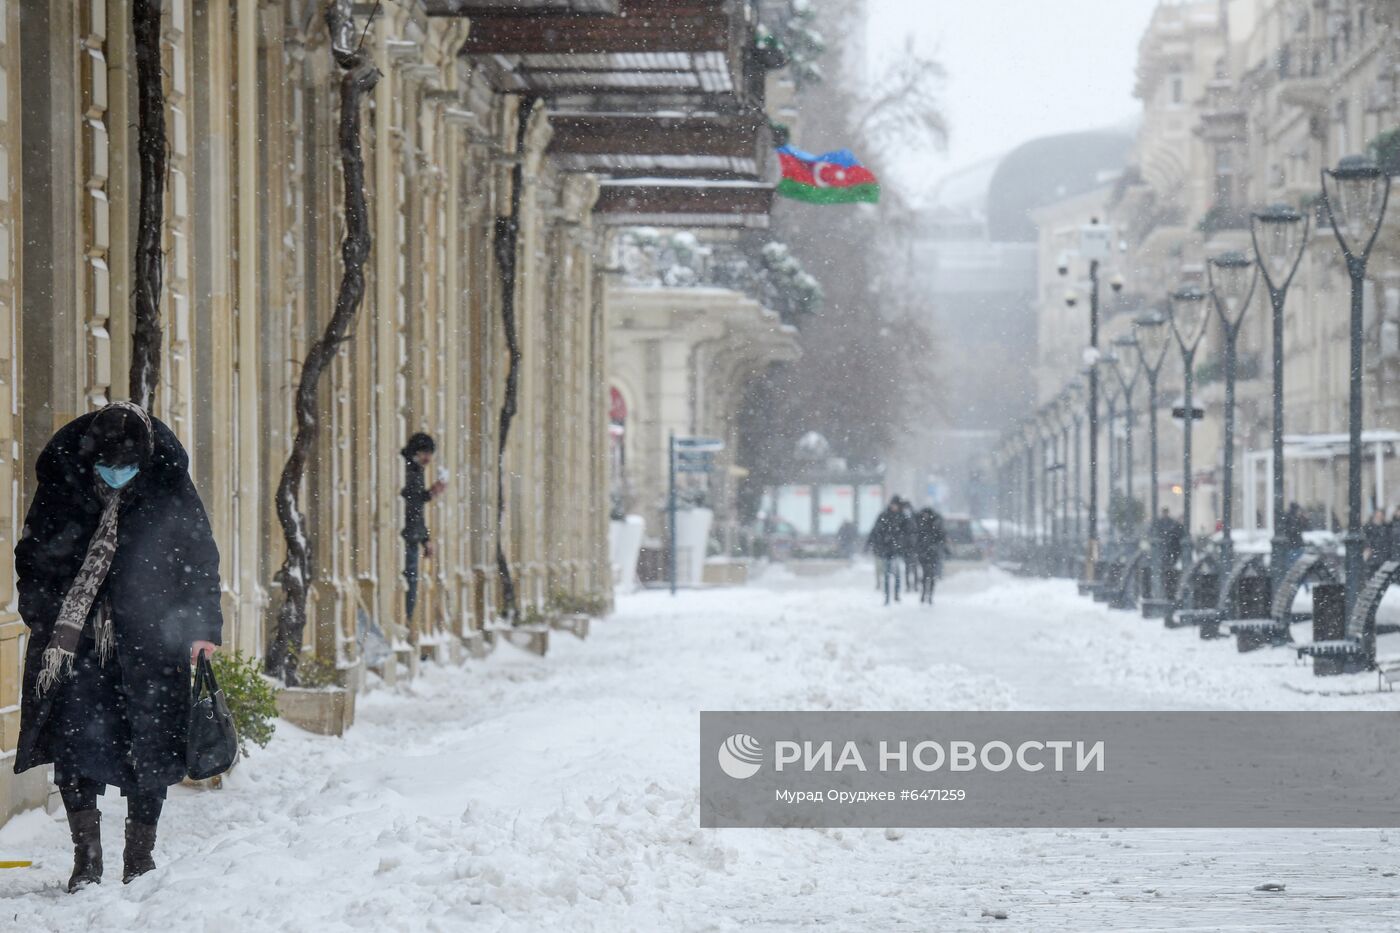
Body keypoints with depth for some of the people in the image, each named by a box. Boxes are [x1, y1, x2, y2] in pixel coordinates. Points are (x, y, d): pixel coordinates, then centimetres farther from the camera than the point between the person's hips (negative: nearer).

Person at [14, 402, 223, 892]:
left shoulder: (168, 489, -4)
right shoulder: (62, 483, -3)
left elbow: (199, 558, 5)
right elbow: (32, 555, 8)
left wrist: (202, 626, -1)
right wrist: (42, 620, 1)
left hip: (148, 637, 0)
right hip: (75, 634, 1)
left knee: (148, 742, -1)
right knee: (75, 738, -10)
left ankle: (140, 856, 12)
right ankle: (86, 855, -5)